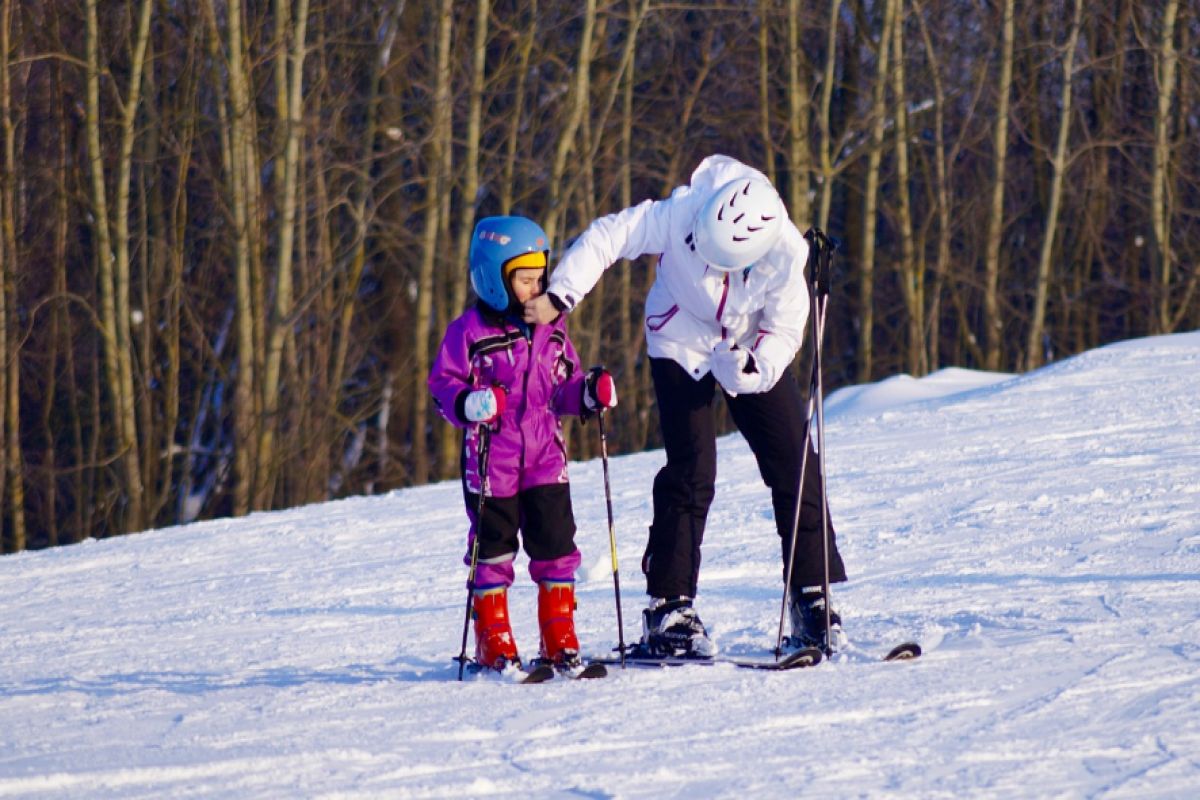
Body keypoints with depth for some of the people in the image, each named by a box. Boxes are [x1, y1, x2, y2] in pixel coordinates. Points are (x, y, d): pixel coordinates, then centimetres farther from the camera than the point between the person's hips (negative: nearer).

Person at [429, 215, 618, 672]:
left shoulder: (551, 327, 10)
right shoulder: (470, 331, -6)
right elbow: (443, 385, -6)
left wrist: (590, 393, -3)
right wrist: (470, 404, -25)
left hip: (545, 455, 4)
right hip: (491, 459, -4)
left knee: (555, 544, 1)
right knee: (493, 549, 2)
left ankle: (560, 641, 9)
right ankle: (494, 643, 11)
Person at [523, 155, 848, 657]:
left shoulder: (783, 253, -26)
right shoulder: (680, 215, -31)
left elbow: (785, 331, -15)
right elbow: (607, 237, -22)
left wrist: (751, 369, -32)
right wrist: (558, 298, -29)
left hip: (752, 352, 2)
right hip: (683, 347, -2)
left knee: (793, 462, -4)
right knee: (692, 470, -13)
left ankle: (811, 599, 4)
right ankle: (668, 608, -7)